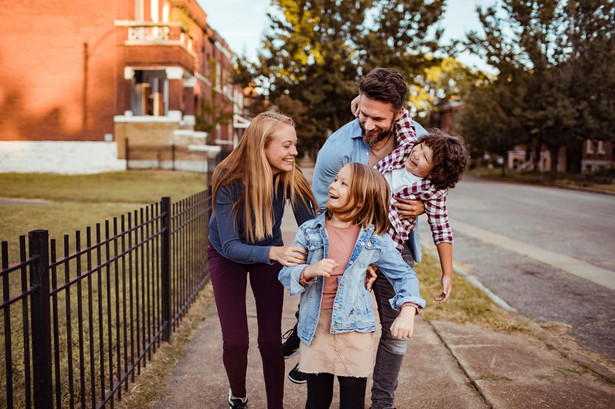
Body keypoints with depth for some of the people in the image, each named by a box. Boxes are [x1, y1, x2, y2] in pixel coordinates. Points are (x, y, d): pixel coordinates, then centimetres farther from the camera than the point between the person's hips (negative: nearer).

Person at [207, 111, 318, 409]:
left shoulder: (290, 179, -26)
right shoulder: (228, 181, -32)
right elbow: (231, 246, -34)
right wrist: (274, 253, -52)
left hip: (269, 254, 2)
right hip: (226, 256, -1)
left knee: (271, 340, -2)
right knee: (235, 341, -3)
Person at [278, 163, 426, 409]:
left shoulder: (376, 238, -2)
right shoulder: (309, 231, -1)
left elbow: (404, 275, 4)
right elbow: (285, 275, -1)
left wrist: (407, 312, -11)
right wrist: (308, 272, -22)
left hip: (355, 328, 0)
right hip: (315, 328, 1)